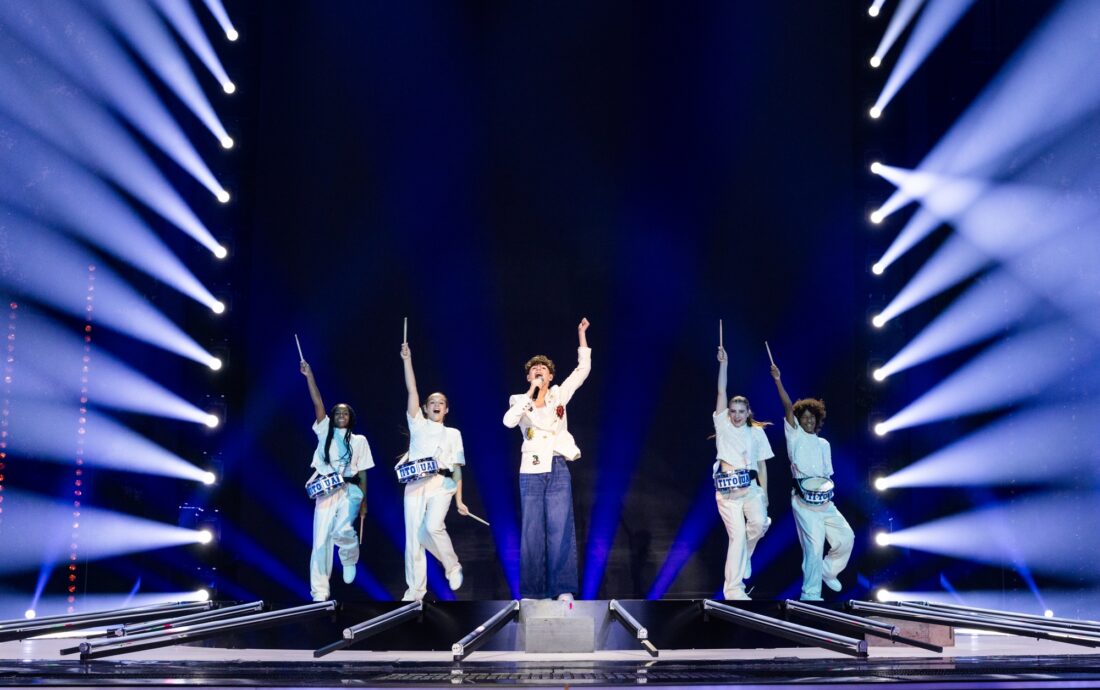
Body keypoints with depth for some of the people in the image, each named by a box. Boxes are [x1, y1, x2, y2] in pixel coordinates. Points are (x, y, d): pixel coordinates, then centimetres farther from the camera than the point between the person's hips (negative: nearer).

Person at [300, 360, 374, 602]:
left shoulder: (359, 440, 11)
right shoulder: (325, 432, 12)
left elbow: (362, 472, 9)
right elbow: (318, 403, 2)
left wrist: (363, 500, 4)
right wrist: (309, 376, -7)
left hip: (349, 490, -1)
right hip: (325, 491, 2)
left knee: (342, 529, -25)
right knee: (320, 540, -5)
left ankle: (350, 559, 9)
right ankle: (320, 592, 0)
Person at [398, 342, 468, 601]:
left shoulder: (453, 433, 17)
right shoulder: (418, 425, 17)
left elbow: (457, 467, 12)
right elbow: (412, 391, 8)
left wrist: (459, 500, 3)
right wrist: (407, 360, 0)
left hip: (441, 484, -1)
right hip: (415, 484, 2)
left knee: (433, 526, -25)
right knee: (413, 536, -4)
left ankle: (453, 567, -1)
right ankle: (415, 590, 4)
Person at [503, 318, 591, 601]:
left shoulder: (559, 394, 7)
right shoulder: (520, 400, 5)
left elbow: (583, 368, 4)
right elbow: (509, 422, -16)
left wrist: (581, 334, 0)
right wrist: (531, 392, -17)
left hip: (558, 470, 0)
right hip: (531, 472, 0)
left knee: (561, 529, -2)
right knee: (532, 531, 2)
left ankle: (564, 588, 2)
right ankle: (532, 590, 7)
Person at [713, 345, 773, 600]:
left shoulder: (757, 432, 10)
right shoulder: (723, 425, 7)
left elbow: (762, 465, 10)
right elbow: (721, 393, 0)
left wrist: (764, 494, 5)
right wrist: (723, 364, -4)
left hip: (751, 487, 1)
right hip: (727, 489, -1)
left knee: (759, 523, -23)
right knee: (737, 534, -7)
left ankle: (742, 557, 9)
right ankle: (733, 590, -1)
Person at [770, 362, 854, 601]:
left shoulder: (824, 444, 19)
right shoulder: (796, 436, 3)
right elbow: (788, 408, -9)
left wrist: (830, 491, 5)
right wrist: (778, 381, -20)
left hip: (824, 499, 6)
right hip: (803, 499, -6)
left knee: (845, 537, 2)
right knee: (814, 544, -11)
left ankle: (828, 572, 27)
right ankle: (810, 594, -1)